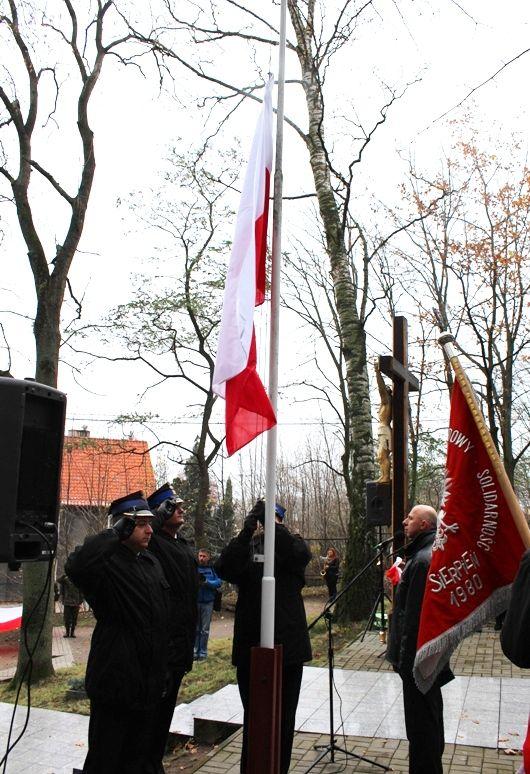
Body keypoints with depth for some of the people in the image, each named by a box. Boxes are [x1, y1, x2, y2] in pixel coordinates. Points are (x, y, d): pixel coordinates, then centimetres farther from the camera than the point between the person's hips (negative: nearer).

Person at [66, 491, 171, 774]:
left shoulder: (151, 562, 11)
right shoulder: (107, 563, -15)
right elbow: (75, 566, -41)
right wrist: (115, 535, -32)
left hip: (148, 683, 8)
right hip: (116, 683, -8)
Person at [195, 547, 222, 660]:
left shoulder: (212, 569, 2)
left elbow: (218, 582, -7)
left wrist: (206, 582, -21)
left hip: (208, 602, 0)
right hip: (195, 601, 0)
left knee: (205, 629, 4)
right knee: (195, 628, 4)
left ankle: (203, 652, 12)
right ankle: (195, 651, 13)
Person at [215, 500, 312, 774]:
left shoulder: (291, 543, 6)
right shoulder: (244, 546, 5)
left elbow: (300, 554, -18)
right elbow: (224, 568, -15)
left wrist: (272, 525, -27)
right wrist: (247, 529, -26)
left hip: (288, 645, 0)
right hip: (251, 646, 0)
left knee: (284, 719, 11)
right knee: (253, 717, 11)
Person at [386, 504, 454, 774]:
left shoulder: (422, 560, -22)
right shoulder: (434, 554, 11)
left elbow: (415, 615, -24)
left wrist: (405, 658, -21)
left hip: (418, 653, -11)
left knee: (420, 723, -1)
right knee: (430, 716, 22)